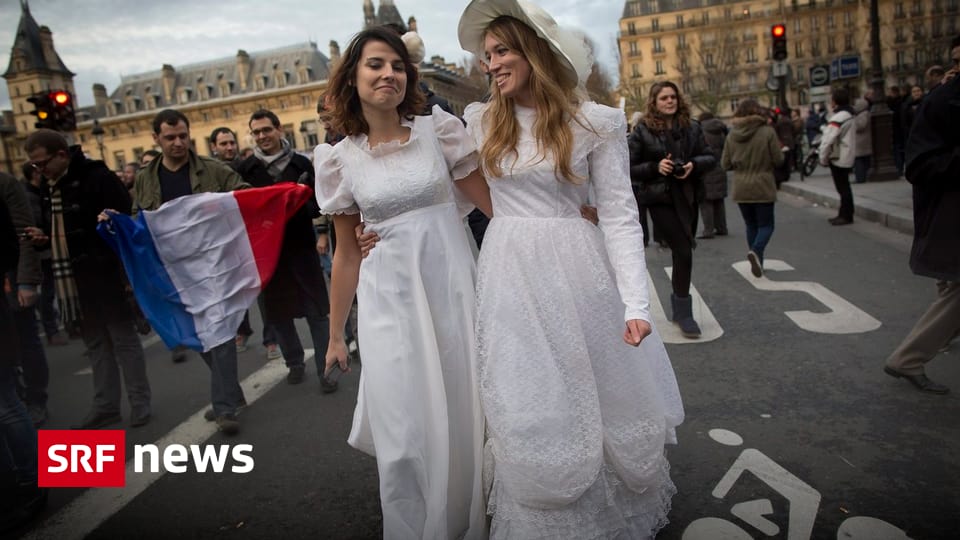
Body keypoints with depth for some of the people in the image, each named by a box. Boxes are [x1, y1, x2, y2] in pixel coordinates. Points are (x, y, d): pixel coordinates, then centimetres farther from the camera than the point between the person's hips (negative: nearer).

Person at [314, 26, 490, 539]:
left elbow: (492, 201, 3)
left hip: (453, 285, 1)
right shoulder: (339, 158, 2)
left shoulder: (438, 129, 0)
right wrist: (335, 333, 11)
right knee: (405, 434, 3)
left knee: (465, 417, 10)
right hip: (388, 298, 0)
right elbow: (346, 252, 8)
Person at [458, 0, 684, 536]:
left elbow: (620, 214, -7)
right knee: (530, 407, 9)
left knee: (598, 395, 11)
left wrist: (636, 302, -13)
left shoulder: (597, 122, -5)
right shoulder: (482, 121, 5)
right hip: (510, 276, 3)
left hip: (577, 271, -2)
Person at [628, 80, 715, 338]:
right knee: (683, 252, -11)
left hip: (688, 198, 5)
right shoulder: (643, 131, -3)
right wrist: (656, 167, -17)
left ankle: (678, 306, 30)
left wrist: (694, 164, -10)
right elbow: (630, 168, -3)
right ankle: (684, 314, 2)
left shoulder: (692, 128, 8)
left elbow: (710, 157, 11)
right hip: (660, 199, -5)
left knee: (681, 252, 12)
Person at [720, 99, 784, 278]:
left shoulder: (732, 134, -2)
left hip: (741, 189, 3)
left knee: (751, 225, 16)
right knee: (766, 225, 7)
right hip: (763, 188, -3)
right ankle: (756, 251, -20)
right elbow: (779, 160, -7)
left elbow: (725, 164, 3)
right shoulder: (767, 132, -10)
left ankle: (757, 262, 17)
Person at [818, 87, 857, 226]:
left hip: (839, 159, -10)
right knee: (844, 187, 14)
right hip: (846, 158, 10)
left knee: (843, 188, -4)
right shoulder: (849, 115, 14)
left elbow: (828, 140, -23)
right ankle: (844, 214, 21)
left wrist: (823, 159, -12)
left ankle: (846, 216, 0)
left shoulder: (838, 118, -19)